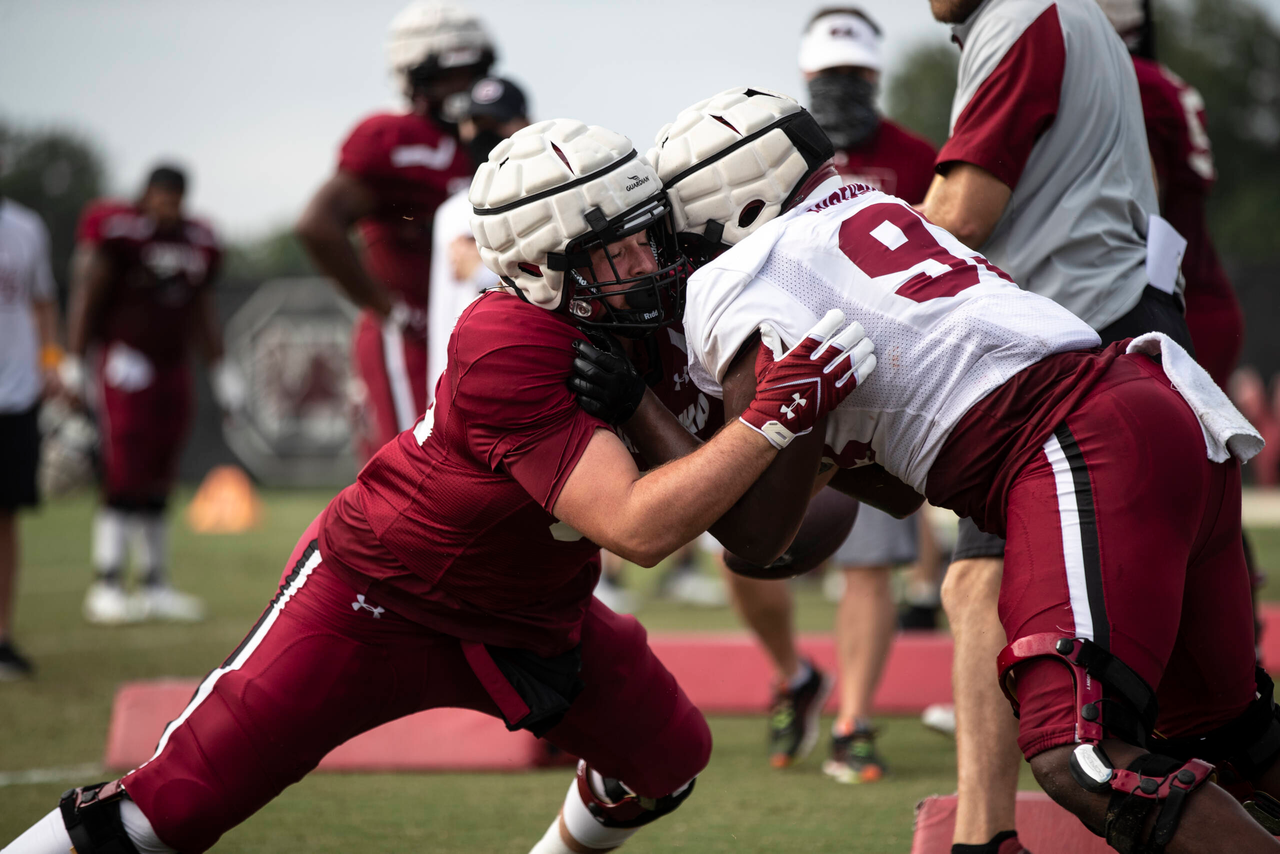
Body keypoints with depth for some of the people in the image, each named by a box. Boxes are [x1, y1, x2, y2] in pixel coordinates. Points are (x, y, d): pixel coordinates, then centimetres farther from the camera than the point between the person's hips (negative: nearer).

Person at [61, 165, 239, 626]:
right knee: (125, 479, -11)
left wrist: (221, 371, 23)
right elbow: (86, 298, -9)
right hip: (125, 361, -7)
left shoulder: (197, 242, 12)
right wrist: (73, 364, -12)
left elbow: (201, 314, 22)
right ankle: (106, 587, -9)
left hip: (172, 370, 7)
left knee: (157, 485, 10)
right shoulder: (118, 231, -9)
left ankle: (155, 585, 14)